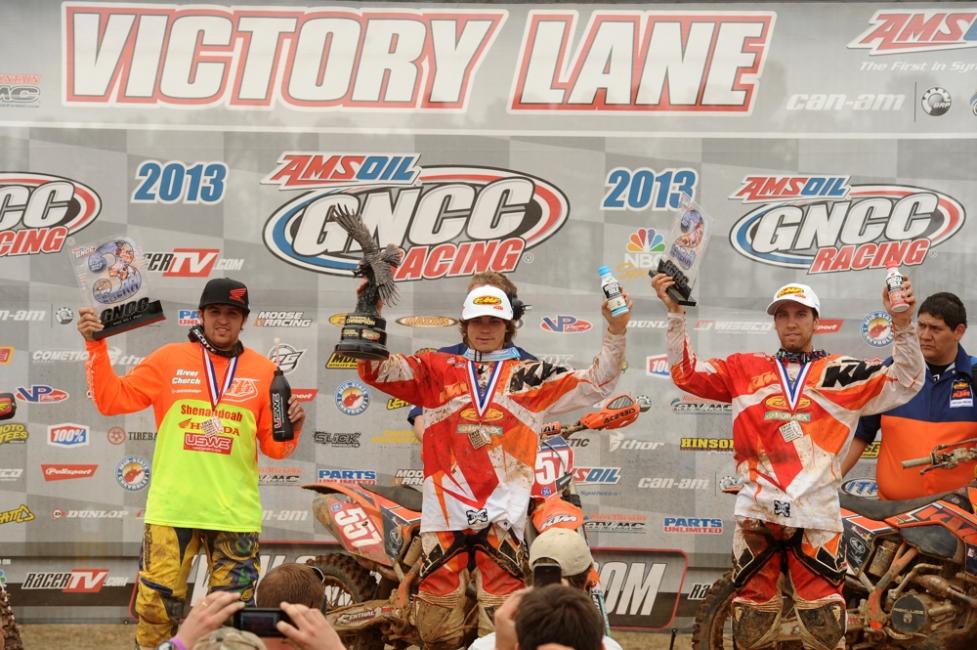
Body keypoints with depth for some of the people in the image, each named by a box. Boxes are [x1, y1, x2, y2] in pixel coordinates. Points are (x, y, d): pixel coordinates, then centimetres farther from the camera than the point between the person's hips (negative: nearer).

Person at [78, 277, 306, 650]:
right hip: (172, 509, -1)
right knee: (157, 605, -3)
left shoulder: (263, 372, 6)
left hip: (235, 513, 1)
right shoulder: (169, 360, 5)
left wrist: (290, 428, -14)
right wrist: (96, 346, -3)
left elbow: (273, 446, 7)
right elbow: (112, 400, 5)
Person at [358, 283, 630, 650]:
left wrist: (615, 332, 0)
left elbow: (596, 383, 13)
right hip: (445, 508, 1)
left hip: (502, 512, -1)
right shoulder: (437, 370, 14)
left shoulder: (531, 377, 14)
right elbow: (376, 369, 7)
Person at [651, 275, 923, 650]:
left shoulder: (840, 373, 9)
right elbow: (686, 374, 10)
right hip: (757, 511, 2)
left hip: (816, 513, -1)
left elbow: (904, 383, 2)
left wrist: (902, 325, -11)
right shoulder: (746, 370, 14)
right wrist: (675, 313, 2)